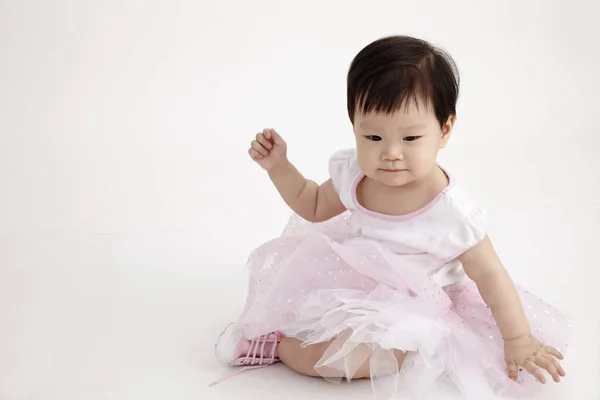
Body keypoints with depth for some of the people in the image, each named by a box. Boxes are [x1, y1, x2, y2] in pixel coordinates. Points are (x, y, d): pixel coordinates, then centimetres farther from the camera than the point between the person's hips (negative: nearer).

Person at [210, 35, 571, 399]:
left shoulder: (449, 212, -28)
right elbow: (314, 206, 8)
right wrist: (279, 165, -5)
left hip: (407, 310, -6)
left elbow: (489, 275, -17)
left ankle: (276, 345, -17)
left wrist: (519, 341, -13)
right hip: (353, 281, 6)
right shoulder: (353, 173, -13)